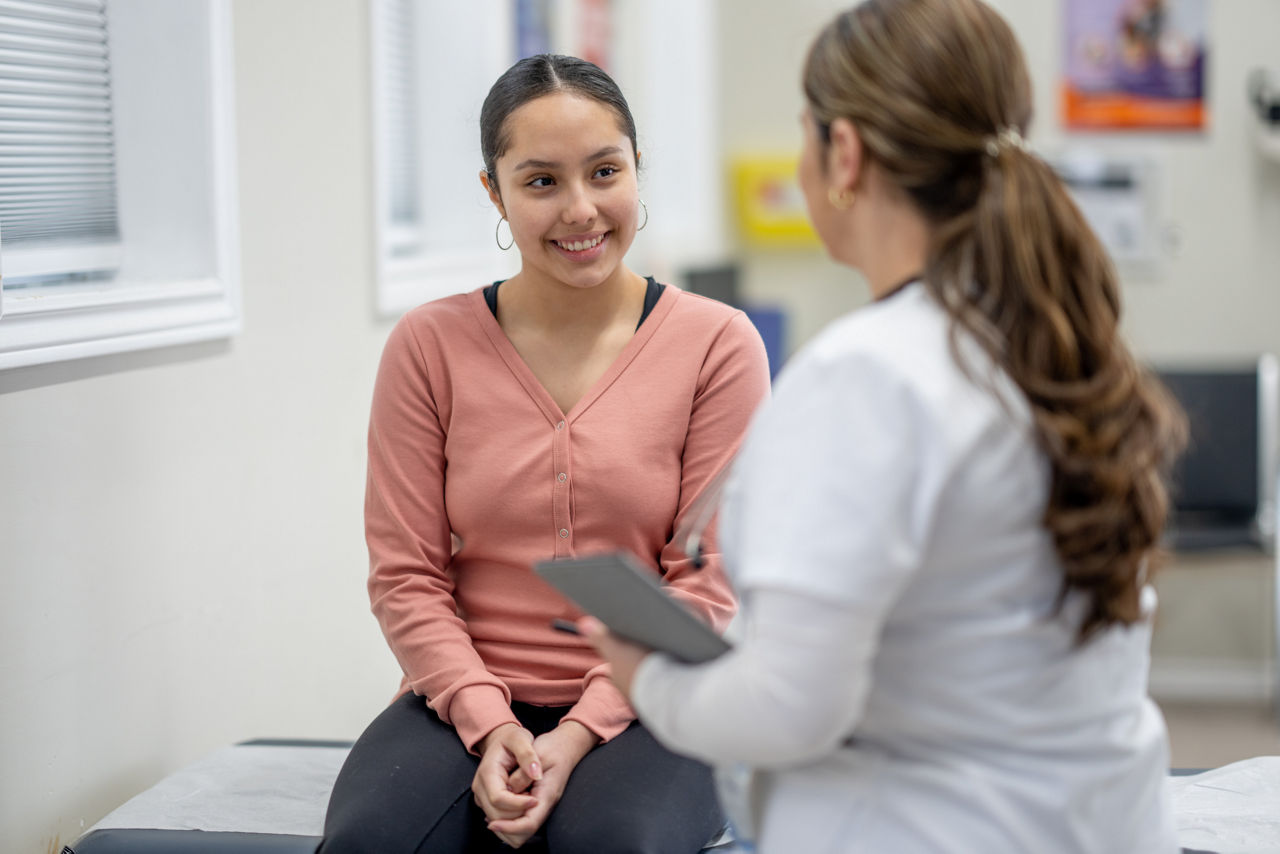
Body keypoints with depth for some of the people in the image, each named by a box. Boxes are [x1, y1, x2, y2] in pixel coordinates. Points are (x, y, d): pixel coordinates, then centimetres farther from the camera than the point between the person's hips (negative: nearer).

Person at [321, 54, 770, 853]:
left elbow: (706, 584, -4)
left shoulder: (716, 343, -1)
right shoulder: (430, 345, 3)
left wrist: (581, 733, -14)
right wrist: (488, 724, -13)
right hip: (468, 699, 1)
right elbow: (405, 575, 1)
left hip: (640, 707, -1)